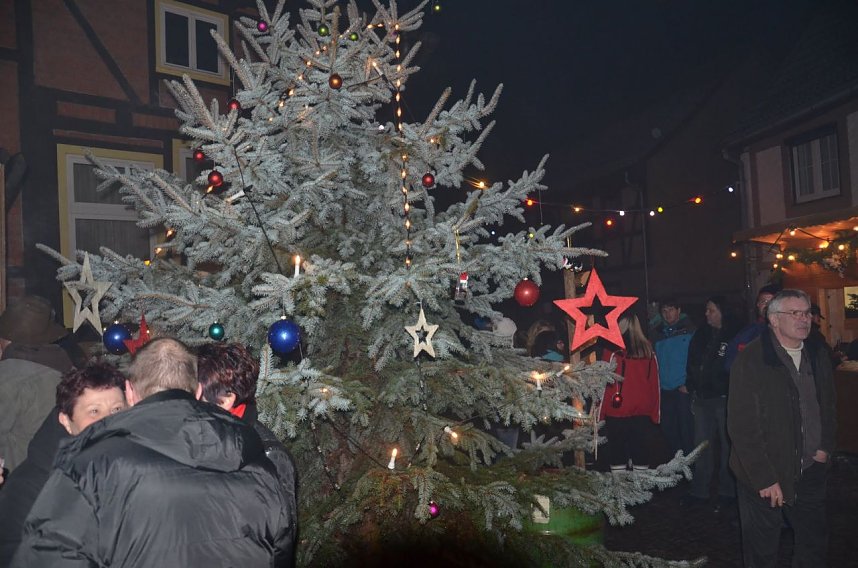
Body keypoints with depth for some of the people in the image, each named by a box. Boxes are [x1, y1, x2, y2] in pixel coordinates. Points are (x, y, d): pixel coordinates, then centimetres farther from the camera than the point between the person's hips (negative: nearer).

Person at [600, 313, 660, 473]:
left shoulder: (613, 351, -9)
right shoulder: (648, 351, 2)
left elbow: (605, 382, -7)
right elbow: (655, 383, 6)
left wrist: (600, 412, -1)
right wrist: (655, 413, 12)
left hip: (617, 411, -3)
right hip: (643, 412, 4)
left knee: (617, 453, 4)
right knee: (640, 450, 10)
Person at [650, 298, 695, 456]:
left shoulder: (688, 330, -1)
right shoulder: (658, 332, 12)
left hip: (683, 389, -4)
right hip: (664, 390, 4)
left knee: (686, 428, -1)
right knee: (668, 429, 8)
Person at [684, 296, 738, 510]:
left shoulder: (733, 336, -6)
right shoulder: (701, 335, 9)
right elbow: (692, 365, 14)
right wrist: (692, 388, 7)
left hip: (724, 398, -5)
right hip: (702, 399, 5)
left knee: (726, 444, 5)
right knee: (702, 445, 10)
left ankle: (727, 491, 18)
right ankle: (699, 491, 18)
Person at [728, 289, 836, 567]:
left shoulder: (817, 355, 3)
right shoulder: (751, 360, -17)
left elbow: (827, 406, 18)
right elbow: (741, 426, -18)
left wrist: (825, 447, 4)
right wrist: (764, 479, -18)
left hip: (810, 470, 6)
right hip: (765, 474, -5)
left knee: (815, 544, 18)